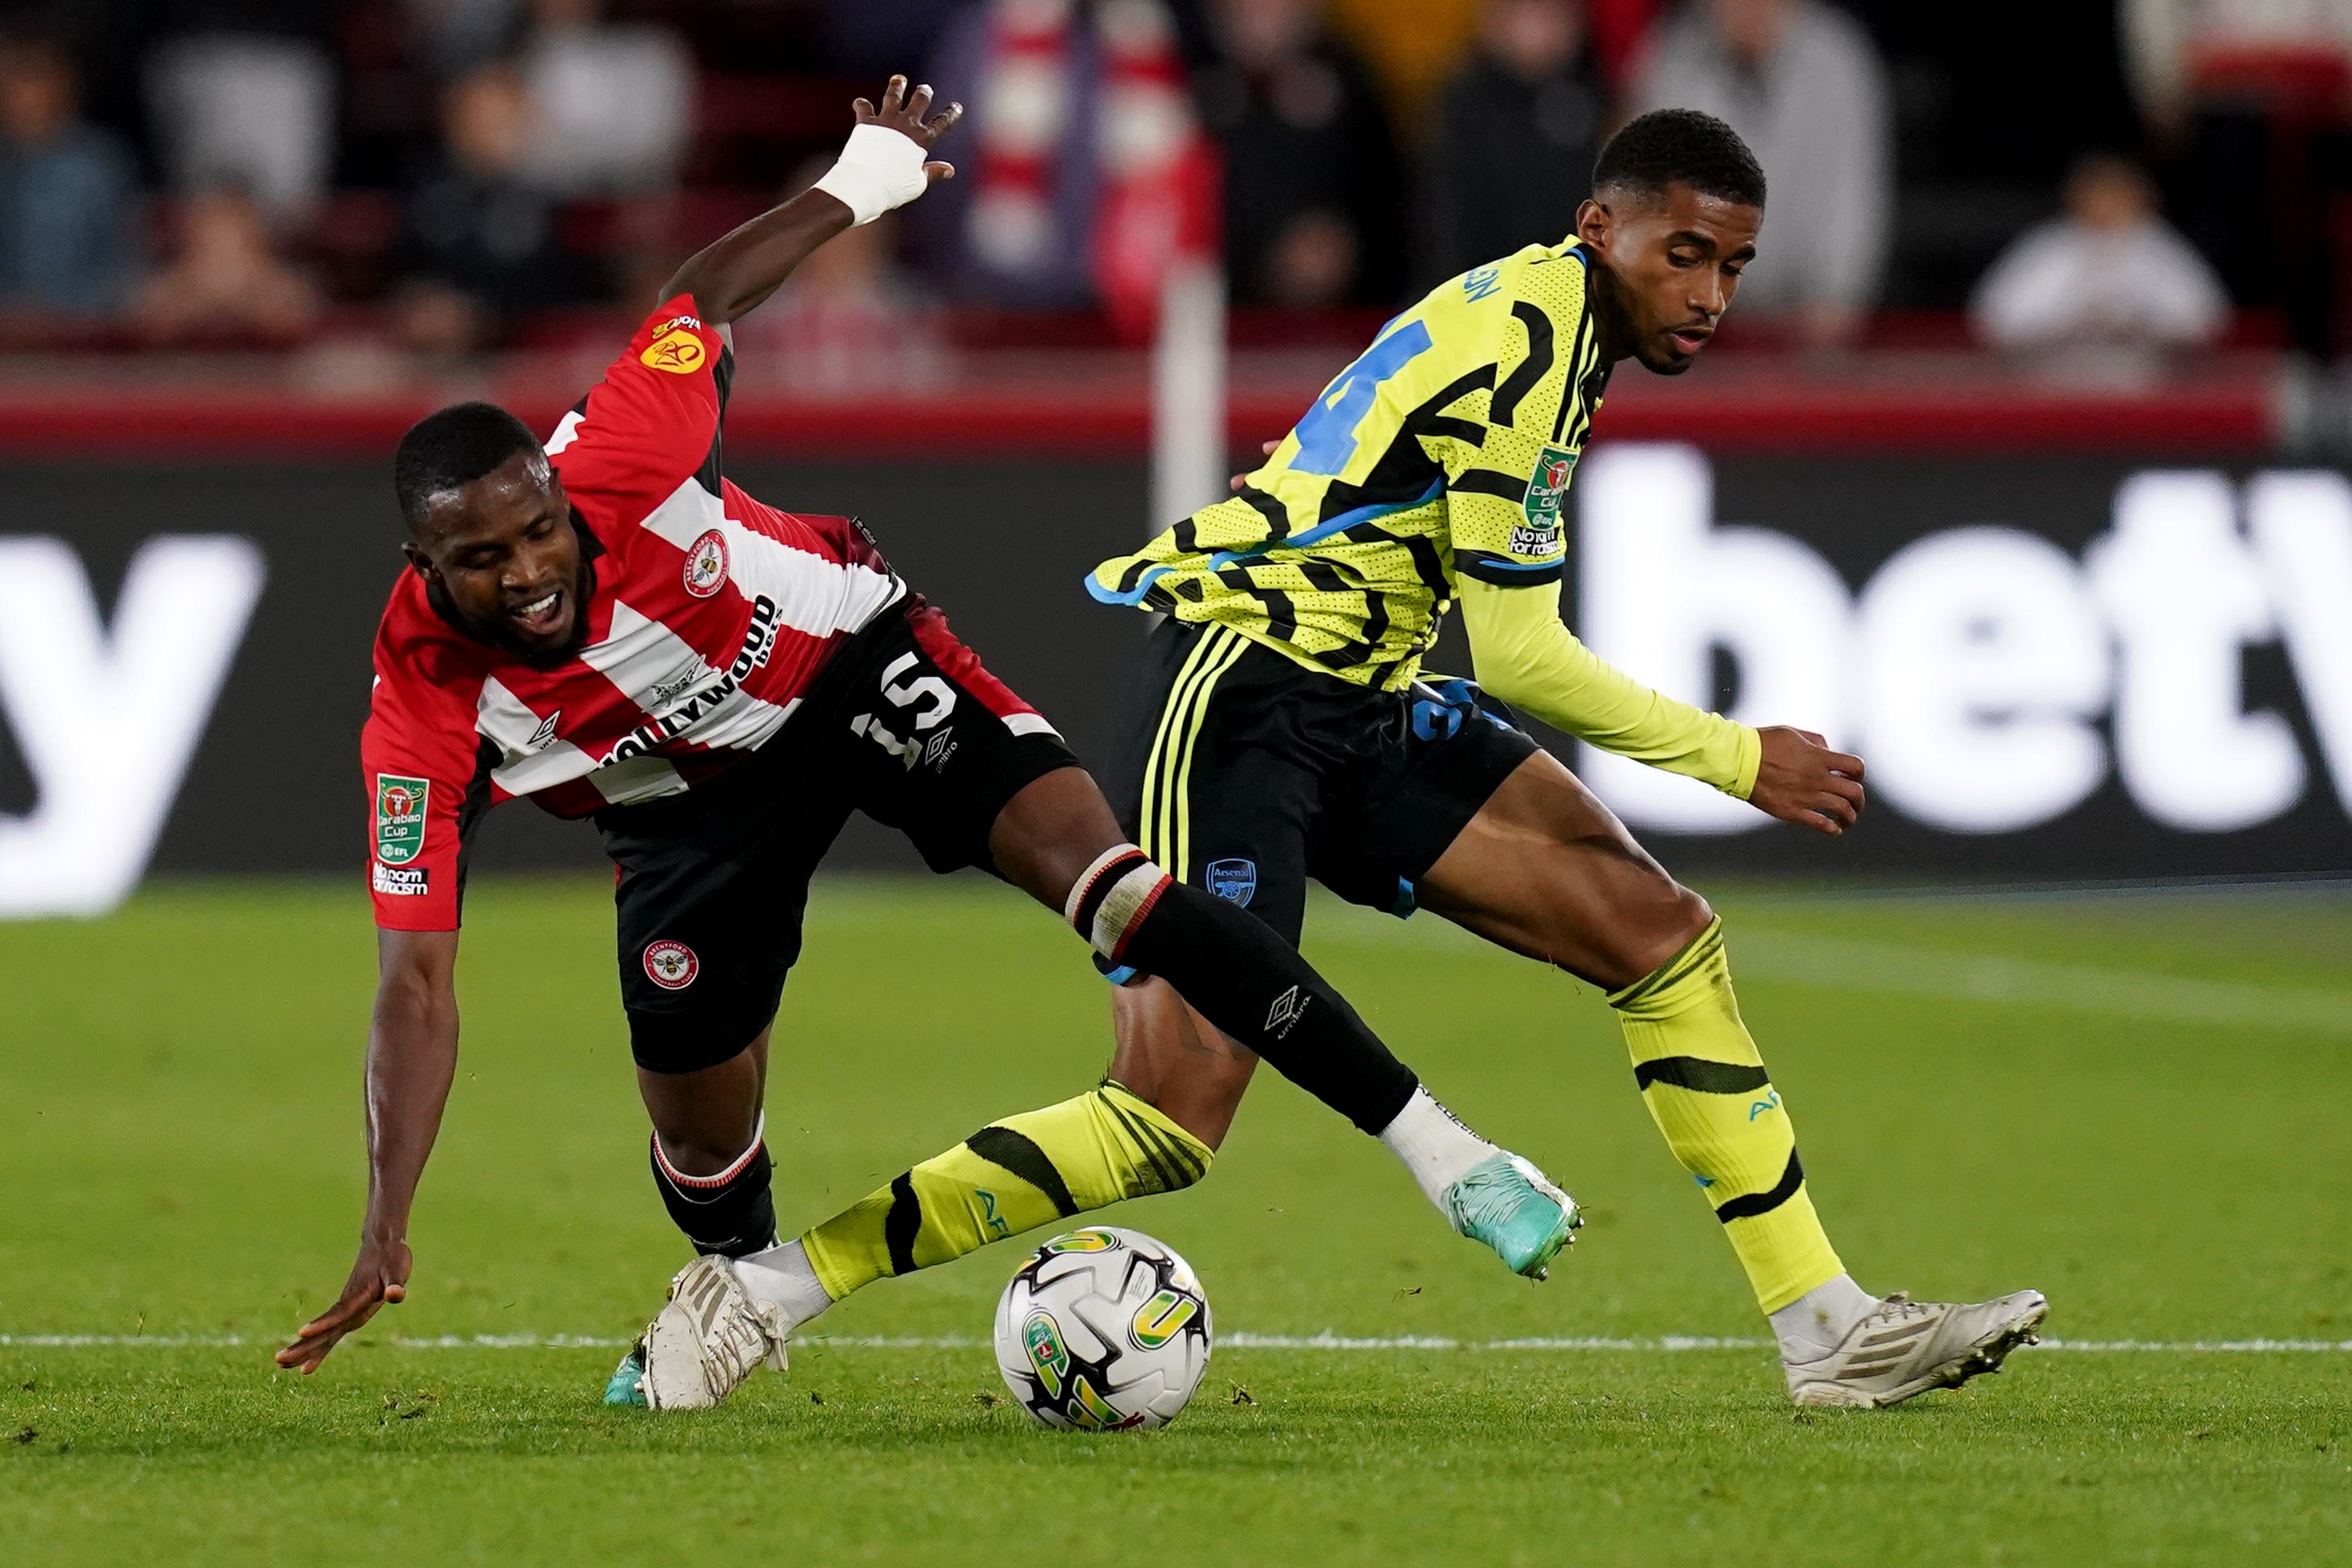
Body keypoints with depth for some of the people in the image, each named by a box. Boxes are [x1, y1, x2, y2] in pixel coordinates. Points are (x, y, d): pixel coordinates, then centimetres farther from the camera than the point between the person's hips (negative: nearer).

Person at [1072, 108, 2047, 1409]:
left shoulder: (1549, 314, 12)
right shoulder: (1527, 342, -18)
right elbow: (1519, 658, -18)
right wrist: (1742, 762, -10)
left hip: (1365, 699, 10)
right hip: (1241, 683, -10)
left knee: (1661, 932, 1)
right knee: (1191, 1075, -21)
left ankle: (1827, 1328, 2)